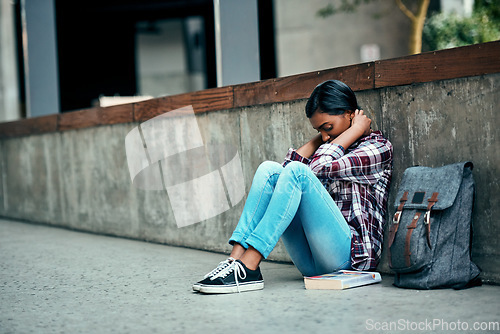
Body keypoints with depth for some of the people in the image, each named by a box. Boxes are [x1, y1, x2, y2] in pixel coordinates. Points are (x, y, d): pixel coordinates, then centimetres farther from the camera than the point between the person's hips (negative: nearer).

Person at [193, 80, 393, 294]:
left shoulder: (379, 147, 3)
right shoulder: (332, 148, 23)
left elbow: (321, 168, -13)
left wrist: (355, 130, -1)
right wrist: (320, 137, 13)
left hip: (349, 253, -7)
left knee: (298, 172, -24)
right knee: (269, 169, -7)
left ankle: (247, 268, -32)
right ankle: (236, 258, -23)